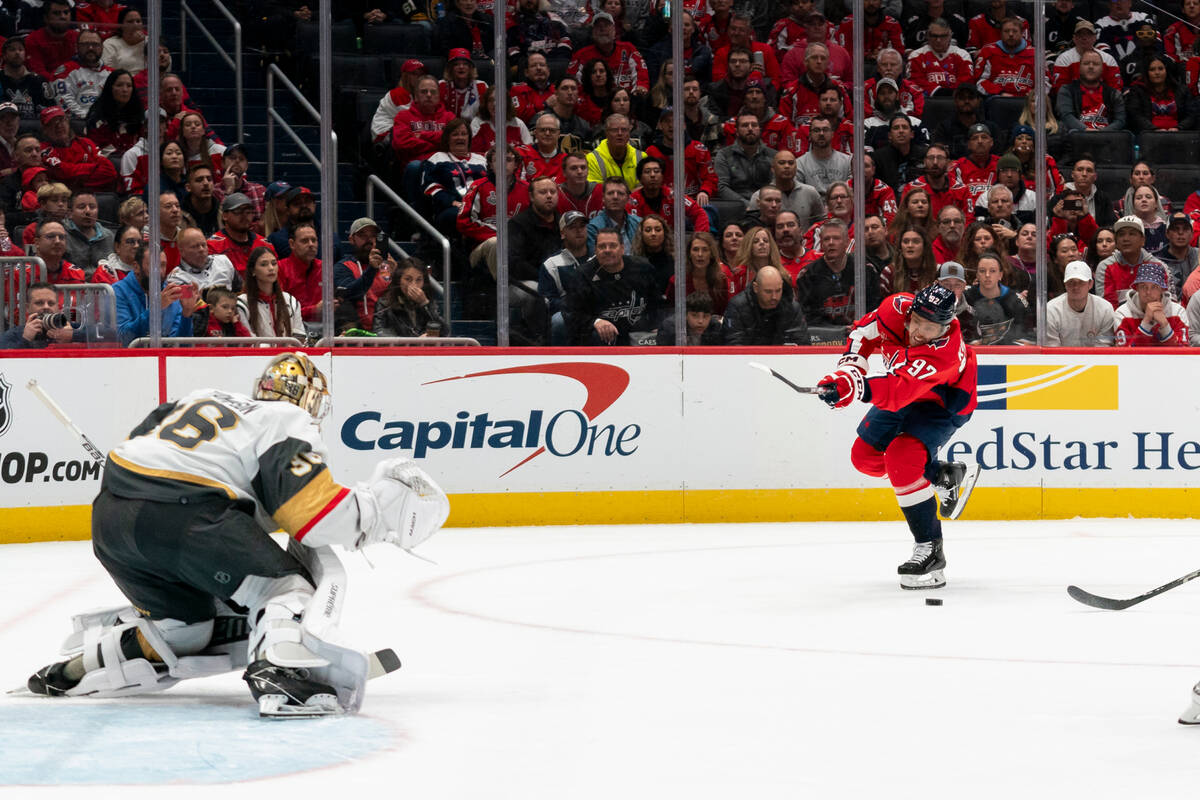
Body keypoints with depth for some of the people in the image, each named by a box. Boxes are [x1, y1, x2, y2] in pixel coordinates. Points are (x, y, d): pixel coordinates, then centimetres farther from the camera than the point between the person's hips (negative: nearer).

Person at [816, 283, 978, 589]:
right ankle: (946, 476, 25)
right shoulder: (896, 309, -24)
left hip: (944, 401, -8)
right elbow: (863, 333, -4)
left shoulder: (947, 351, -41)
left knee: (901, 459, -28)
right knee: (865, 456, 8)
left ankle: (930, 550, -23)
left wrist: (856, 388, -66)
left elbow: (902, 391, -51)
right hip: (902, 395, 8)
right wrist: (848, 371, -19)